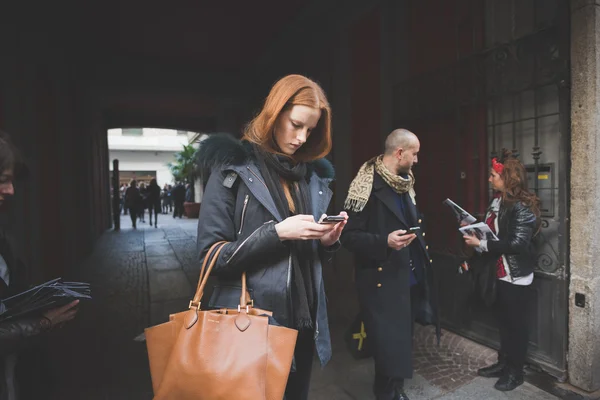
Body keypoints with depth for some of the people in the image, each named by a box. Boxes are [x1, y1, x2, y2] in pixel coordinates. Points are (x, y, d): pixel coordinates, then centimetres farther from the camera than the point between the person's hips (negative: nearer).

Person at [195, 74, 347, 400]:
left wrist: (326, 241, -7)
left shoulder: (313, 174, 8)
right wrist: (276, 232, -22)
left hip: (303, 318, 6)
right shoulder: (233, 168, -9)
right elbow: (211, 256, -13)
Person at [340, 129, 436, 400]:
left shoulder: (405, 185, 11)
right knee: (389, 347, 2)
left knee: (403, 343, 18)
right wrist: (384, 242, -27)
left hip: (409, 279, 8)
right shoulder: (368, 185, -16)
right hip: (383, 282, -8)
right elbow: (348, 235, -18)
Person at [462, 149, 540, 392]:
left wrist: (481, 244, -24)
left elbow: (517, 243, -25)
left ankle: (515, 371, 25)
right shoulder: (498, 200, 6)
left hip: (516, 276, -8)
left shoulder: (522, 207, -19)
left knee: (517, 323, 8)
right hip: (500, 273, 8)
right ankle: (504, 363, 35)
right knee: (503, 320, 19)